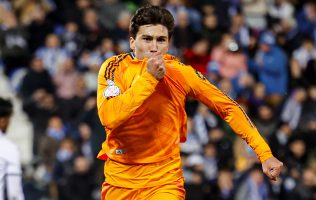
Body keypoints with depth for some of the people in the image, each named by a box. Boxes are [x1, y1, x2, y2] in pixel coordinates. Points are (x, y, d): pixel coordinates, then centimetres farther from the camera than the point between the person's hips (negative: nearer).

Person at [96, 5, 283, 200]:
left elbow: (229, 108, -2)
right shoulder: (114, 68, -10)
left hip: (165, 182, -1)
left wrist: (265, 154, -8)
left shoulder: (180, 73, -8)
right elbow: (108, 118, -26)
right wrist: (148, 78, -29)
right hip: (118, 182, 1)